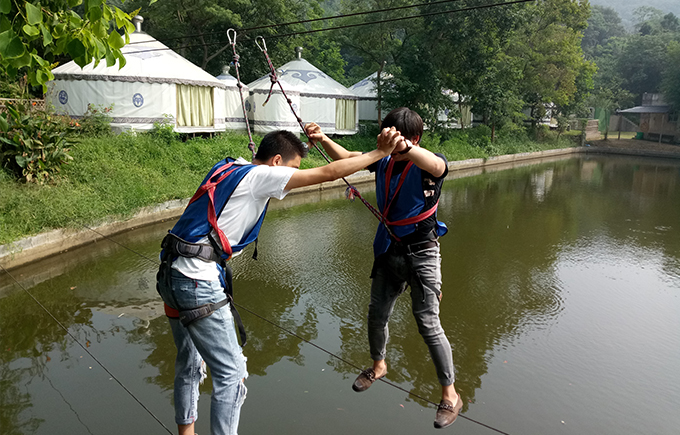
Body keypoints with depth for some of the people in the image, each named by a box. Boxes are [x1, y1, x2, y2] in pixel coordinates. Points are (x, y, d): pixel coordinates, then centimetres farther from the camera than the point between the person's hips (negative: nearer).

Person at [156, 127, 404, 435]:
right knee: (231, 373, -1)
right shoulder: (260, 175, -9)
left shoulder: (228, 167, 15)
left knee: (189, 363, 23)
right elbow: (327, 173, -11)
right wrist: (379, 153, -3)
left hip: (171, 274, 10)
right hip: (198, 282, -10)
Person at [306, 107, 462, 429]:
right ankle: (378, 365, 46)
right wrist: (323, 140, -15)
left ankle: (450, 394, 15)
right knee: (377, 314, 17)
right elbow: (346, 158, 4)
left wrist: (404, 147, -60)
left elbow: (436, 165, -41)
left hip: (421, 254, -6)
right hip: (388, 251, 6)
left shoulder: (428, 165, -17)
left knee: (428, 324, -4)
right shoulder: (384, 161, 0)